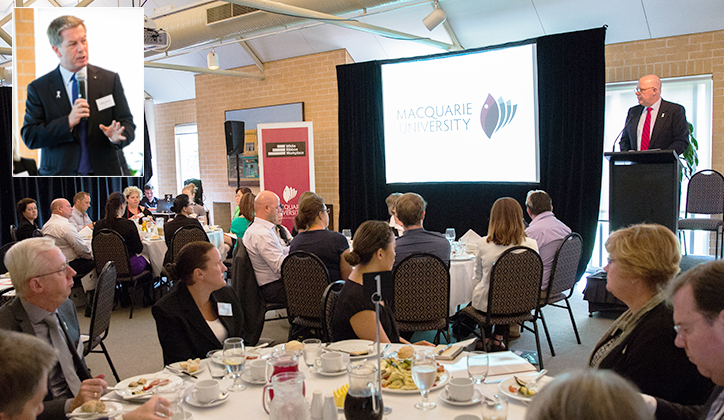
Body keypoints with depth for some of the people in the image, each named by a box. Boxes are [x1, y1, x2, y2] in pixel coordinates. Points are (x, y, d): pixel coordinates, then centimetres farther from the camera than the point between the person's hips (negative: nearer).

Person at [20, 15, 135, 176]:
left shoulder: (110, 80, 3)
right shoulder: (38, 88, 2)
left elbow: (127, 123, 1)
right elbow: (29, 137, -4)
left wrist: (117, 137, -21)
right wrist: (68, 122, -18)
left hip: (106, 172, 1)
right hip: (60, 172, 0)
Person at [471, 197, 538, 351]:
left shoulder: (483, 243, -15)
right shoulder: (531, 244, -14)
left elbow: (477, 277, 1)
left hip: (486, 304, -1)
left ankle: (486, 338, 39)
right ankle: (498, 338, 38)